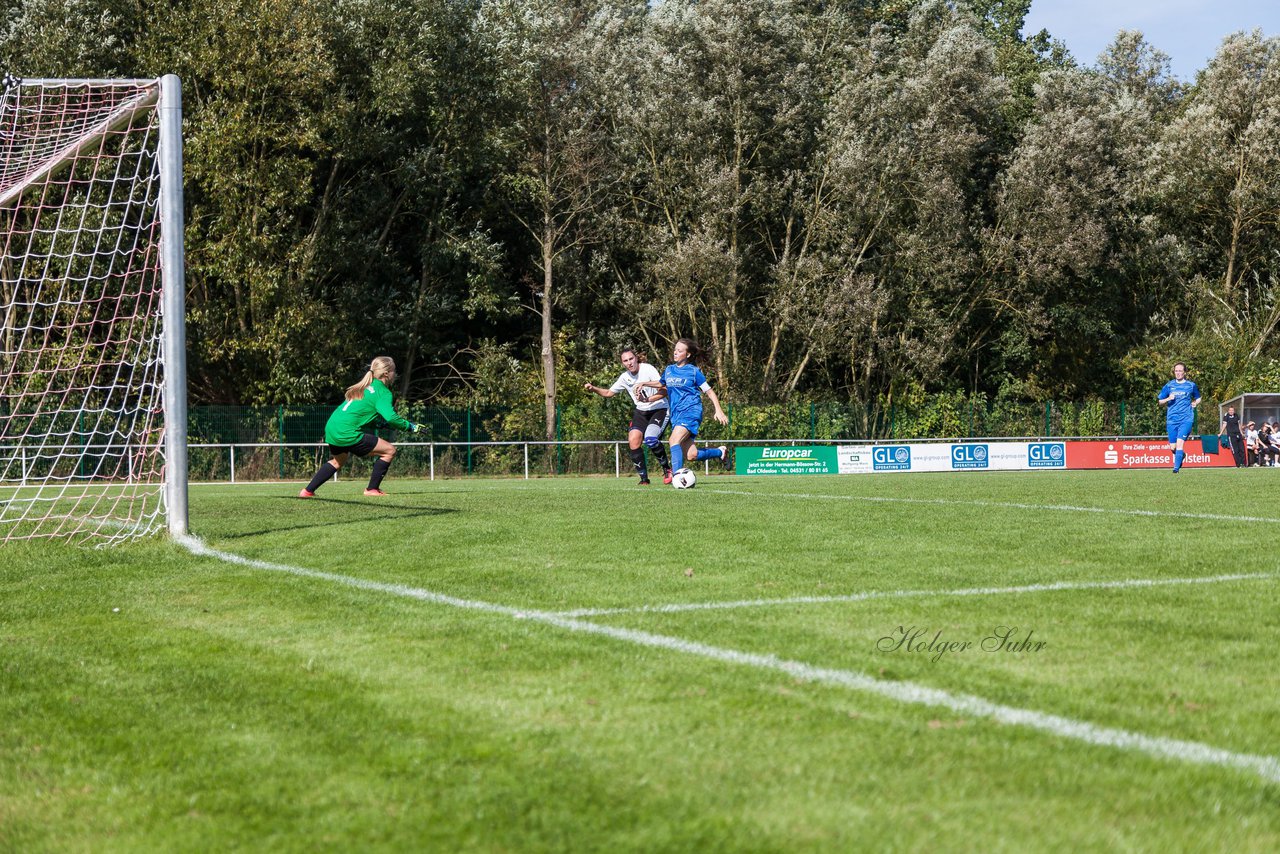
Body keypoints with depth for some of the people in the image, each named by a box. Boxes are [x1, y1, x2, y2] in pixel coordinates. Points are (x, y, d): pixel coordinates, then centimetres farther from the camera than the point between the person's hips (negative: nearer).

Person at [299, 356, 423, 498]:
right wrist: (410, 426, -9)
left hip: (331, 428, 9)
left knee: (339, 460, 34)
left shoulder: (366, 386, 18)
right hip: (347, 433, -9)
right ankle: (372, 489, 6)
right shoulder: (383, 392, -7)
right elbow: (390, 417, -21)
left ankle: (308, 491, 31)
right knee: (390, 450, -1)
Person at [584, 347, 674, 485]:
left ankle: (667, 468, -6)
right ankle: (644, 478, -2)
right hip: (641, 412, 6)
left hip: (659, 410, -6)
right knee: (633, 440, -15)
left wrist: (647, 400, -32)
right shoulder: (625, 377, 3)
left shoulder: (648, 369, -15)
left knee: (650, 439, -29)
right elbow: (608, 393, 16)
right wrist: (593, 388, -1)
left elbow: (664, 392, -19)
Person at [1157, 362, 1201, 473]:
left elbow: (1198, 398, 21)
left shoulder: (1191, 385, 5)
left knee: (1180, 442, -19)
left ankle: (1176, 467, -16)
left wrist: (1195, 403, -1)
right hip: (1172, 419, 2)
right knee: (1173, 447, 3)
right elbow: (1160, 402, 11)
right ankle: (1182, 455, 36)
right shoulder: (1169, 386, 7)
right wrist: (1168, 399, -9)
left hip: (1186, 419, -2)